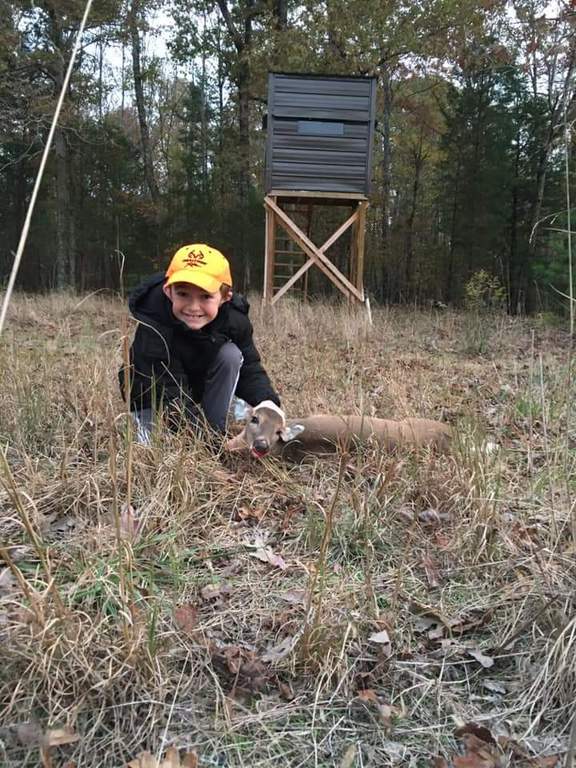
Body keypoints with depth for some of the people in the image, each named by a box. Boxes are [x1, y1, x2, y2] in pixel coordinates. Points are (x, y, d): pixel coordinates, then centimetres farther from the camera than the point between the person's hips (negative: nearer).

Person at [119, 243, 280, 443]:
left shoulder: (234, 319, -24)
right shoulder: (153, 326, -36)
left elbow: (250, 368, -13)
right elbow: (170, 393, -37)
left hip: (200, 388, 4)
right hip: (151, 396, -3)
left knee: (230, 354, -23)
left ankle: (213, 428, -12)